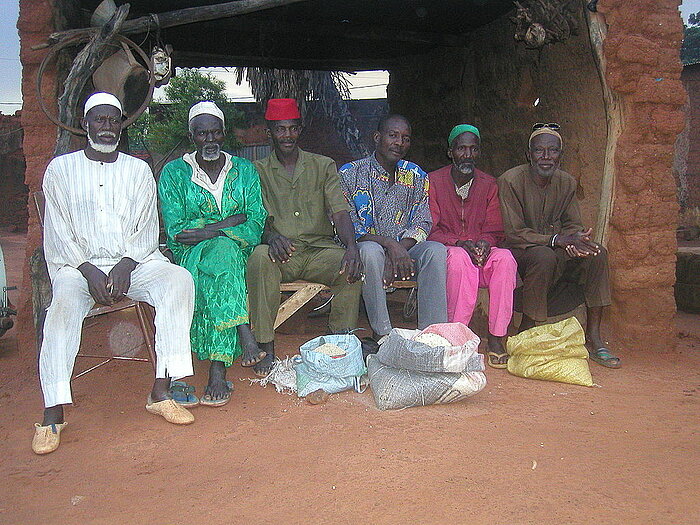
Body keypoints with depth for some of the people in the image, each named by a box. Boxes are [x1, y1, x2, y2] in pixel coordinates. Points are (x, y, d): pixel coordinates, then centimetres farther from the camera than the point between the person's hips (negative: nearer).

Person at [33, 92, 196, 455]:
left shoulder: (138, 170, 15)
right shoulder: (61, 169, 11)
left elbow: (147, 229, 7)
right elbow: (58, 234, 2)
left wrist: (126, 265, -13)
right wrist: (88, 270, -15)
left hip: (135, 262, 2)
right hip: (79, 263, -1)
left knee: (179, 279, -28)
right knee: (65, 299, -34)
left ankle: (161, 391, -29)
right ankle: (53, 414, -33)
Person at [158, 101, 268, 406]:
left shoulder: (244, 170, 11)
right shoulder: (174, 173, 6)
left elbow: (256, 226, 1)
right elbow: (175, 231, -5)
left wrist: (206, 231, -13)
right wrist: (232, 222, -10)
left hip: (240, 254, 1)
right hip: (190, 257, -1)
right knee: (223, 250, -35)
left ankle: (218, 369, -38)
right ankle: (243, 333, -43)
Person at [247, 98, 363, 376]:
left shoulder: (323, 166, 11)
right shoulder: (258, 171, 9)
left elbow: (340, 212, -2)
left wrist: (351, 246, -23)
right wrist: (271, 236, -28)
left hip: (319, 249, 1)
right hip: (281, 253, -1)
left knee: (350, 266, -29)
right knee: (260, 257, -34)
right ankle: (265, 348, -26)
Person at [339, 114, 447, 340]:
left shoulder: (416, 176, 11)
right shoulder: (350, 173, 0)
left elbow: (422, 224, 2)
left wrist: (400, 249, -18)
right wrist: (389, 244, -24)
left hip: (403, 252, 3)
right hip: (360, 252, -3)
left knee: (436, 250, -27)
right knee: (370, 250, -37)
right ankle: (381, 333, -29)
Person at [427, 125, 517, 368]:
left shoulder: (489, 184, 11)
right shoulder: (434, 181, 0)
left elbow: (495, 230, 9)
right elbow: (430, 229, -6)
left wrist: (485, 242, -16)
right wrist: (459, 243, -22)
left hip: (481, 252, 3)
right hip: (445, 250, -3)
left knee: (505, 258, -29)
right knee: (460, 258, -38)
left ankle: (496, 337, -24)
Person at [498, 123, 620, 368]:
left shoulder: (567, 183, 5)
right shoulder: (511, 180, -14)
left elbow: (573, 225, 6)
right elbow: (514, 234, -19)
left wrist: (575, 240, -21)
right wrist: (558, 240, -29)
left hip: (557, 250, 6)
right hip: (519, 251, -6)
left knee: (597, 253, -18)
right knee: (544, 256, -37)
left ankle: (593, 338, -15)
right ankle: (526, 331, -23)